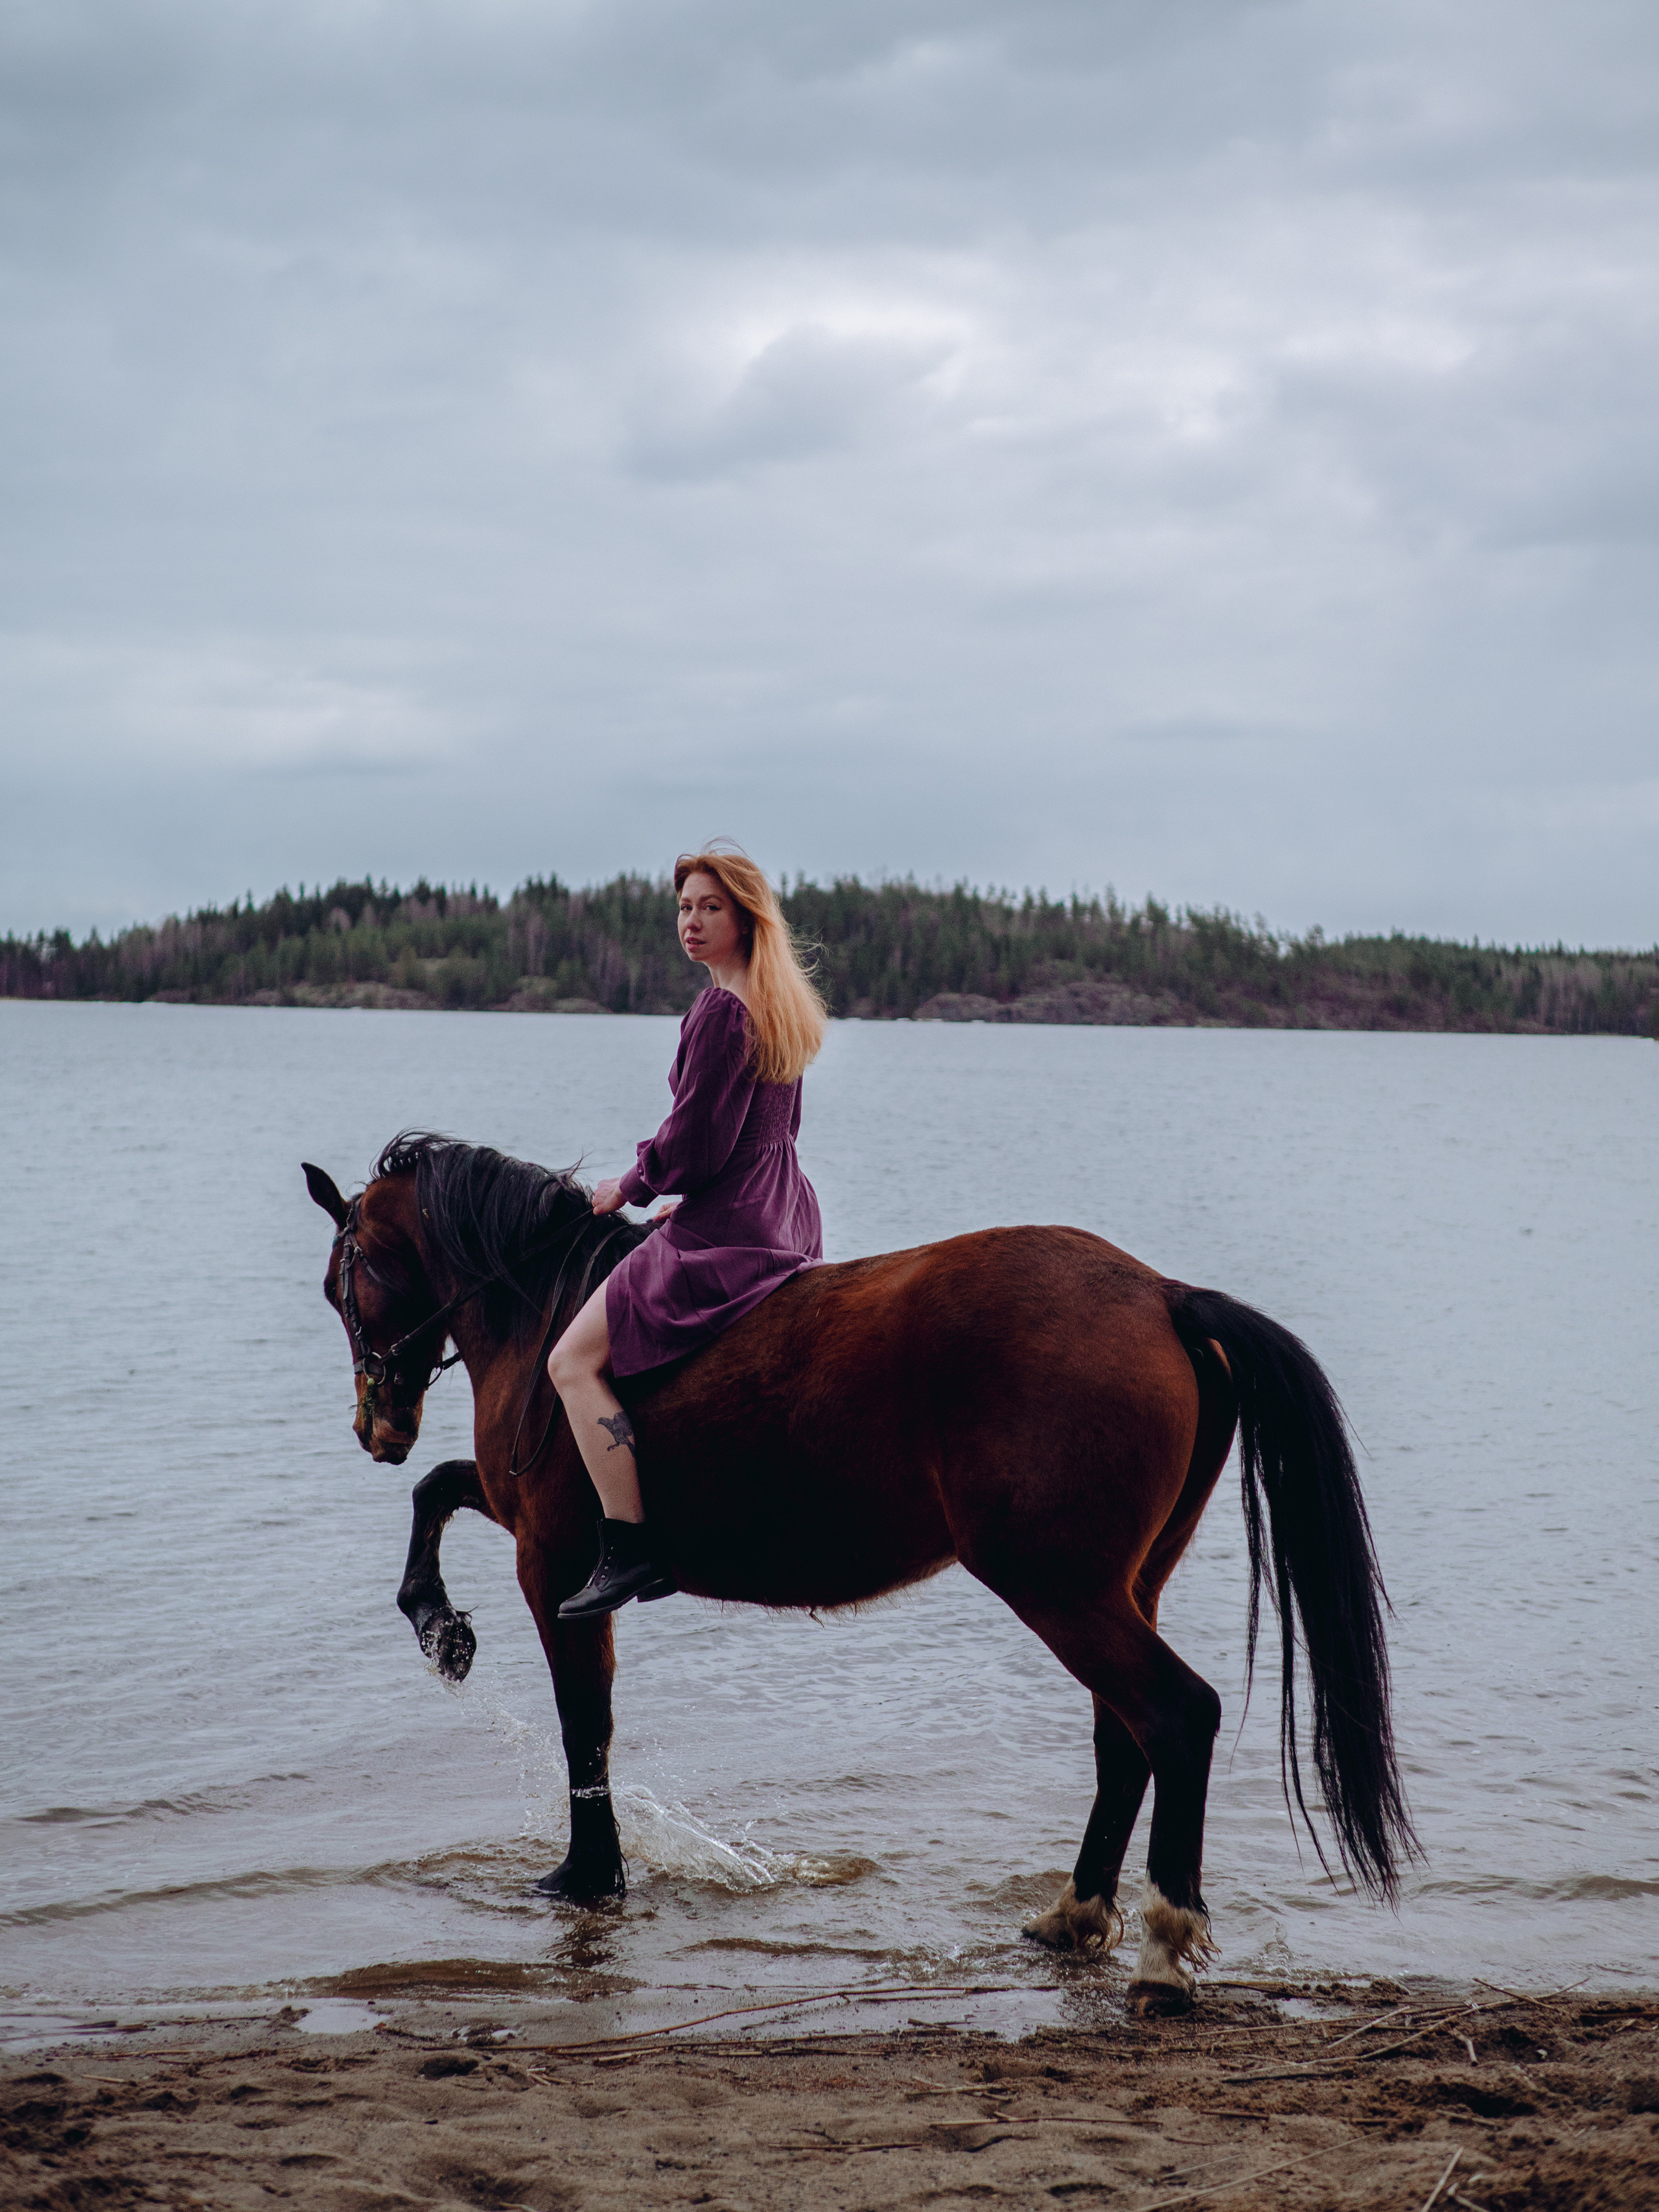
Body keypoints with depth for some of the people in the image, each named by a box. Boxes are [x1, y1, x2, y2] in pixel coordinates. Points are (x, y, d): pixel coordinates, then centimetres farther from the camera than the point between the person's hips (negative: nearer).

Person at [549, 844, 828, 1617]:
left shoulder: (719, 1012, -18)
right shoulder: (782, 1006, 12)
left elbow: (694, 1146, -20)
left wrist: (629, 1188, -2)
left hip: (723, 1234, -10)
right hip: (784, 1222, 10)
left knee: (573, 1361, -8)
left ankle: (629, 1547, -15)